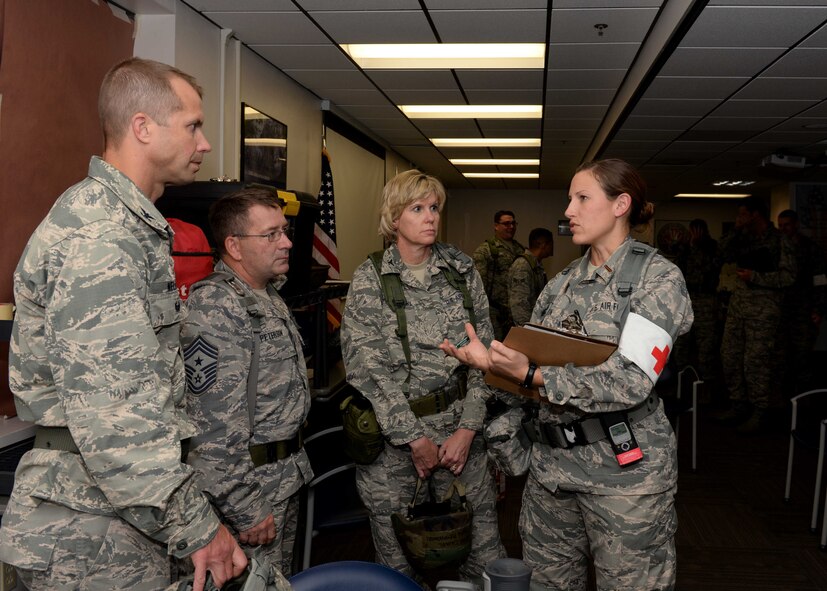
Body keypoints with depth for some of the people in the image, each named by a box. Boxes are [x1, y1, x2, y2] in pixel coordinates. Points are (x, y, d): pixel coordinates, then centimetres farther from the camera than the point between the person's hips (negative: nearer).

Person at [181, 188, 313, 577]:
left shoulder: (270, 296, 11)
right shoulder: (214, 305, -19)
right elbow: (216, 423, -24)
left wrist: (294, 465, 18)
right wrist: (244, 511, -22)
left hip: (288, 479, 9)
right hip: (252, 490, -9)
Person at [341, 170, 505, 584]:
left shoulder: (462, 270, 4)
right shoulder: (369, 280, -3)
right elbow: (366, 367, -9)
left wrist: (468, 428, -6)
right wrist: (414, 438, -11)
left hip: (459, 431, 2)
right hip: (391, 437, -2)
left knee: (486, 555, 6)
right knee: (398, 562, 9)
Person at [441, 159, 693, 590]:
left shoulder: (657, 277, -7)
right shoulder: (562, 283, 10)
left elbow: (630, 381, -19)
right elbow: (530, 359, 10)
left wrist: (533, 376, -22)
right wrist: (488, 359, -10)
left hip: (625, 467, -6)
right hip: (552, 461, 6)